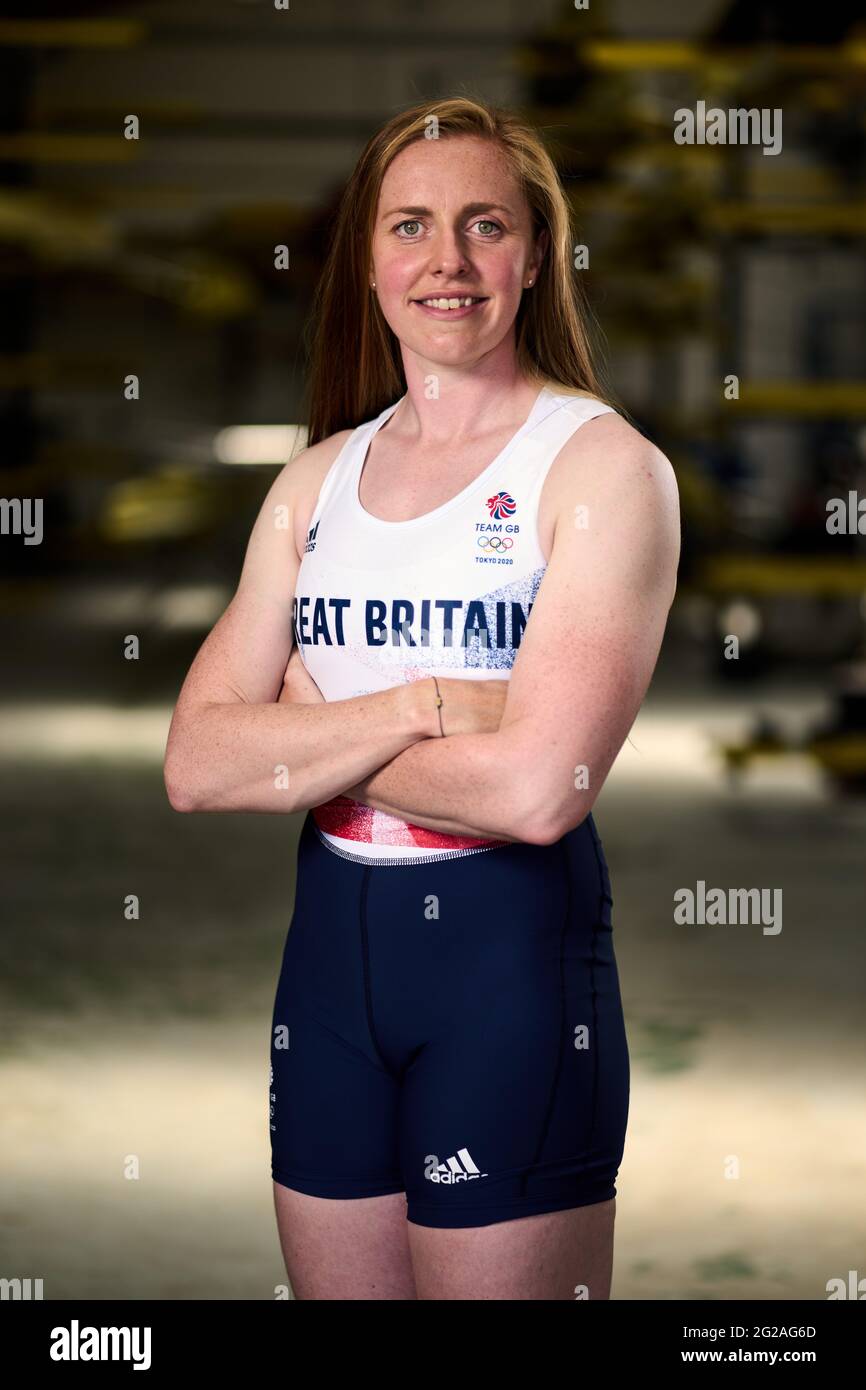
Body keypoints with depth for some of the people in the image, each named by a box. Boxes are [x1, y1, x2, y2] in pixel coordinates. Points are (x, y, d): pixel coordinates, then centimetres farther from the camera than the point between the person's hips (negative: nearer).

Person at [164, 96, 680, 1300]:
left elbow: (539, 786, -20)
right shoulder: (318, 480, 8)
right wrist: (417, 709, -16)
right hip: (330, 940, 5)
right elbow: (196, 766, -2)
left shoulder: (603, 464, -8)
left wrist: (303, 743, -7)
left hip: (512, 945, -5)